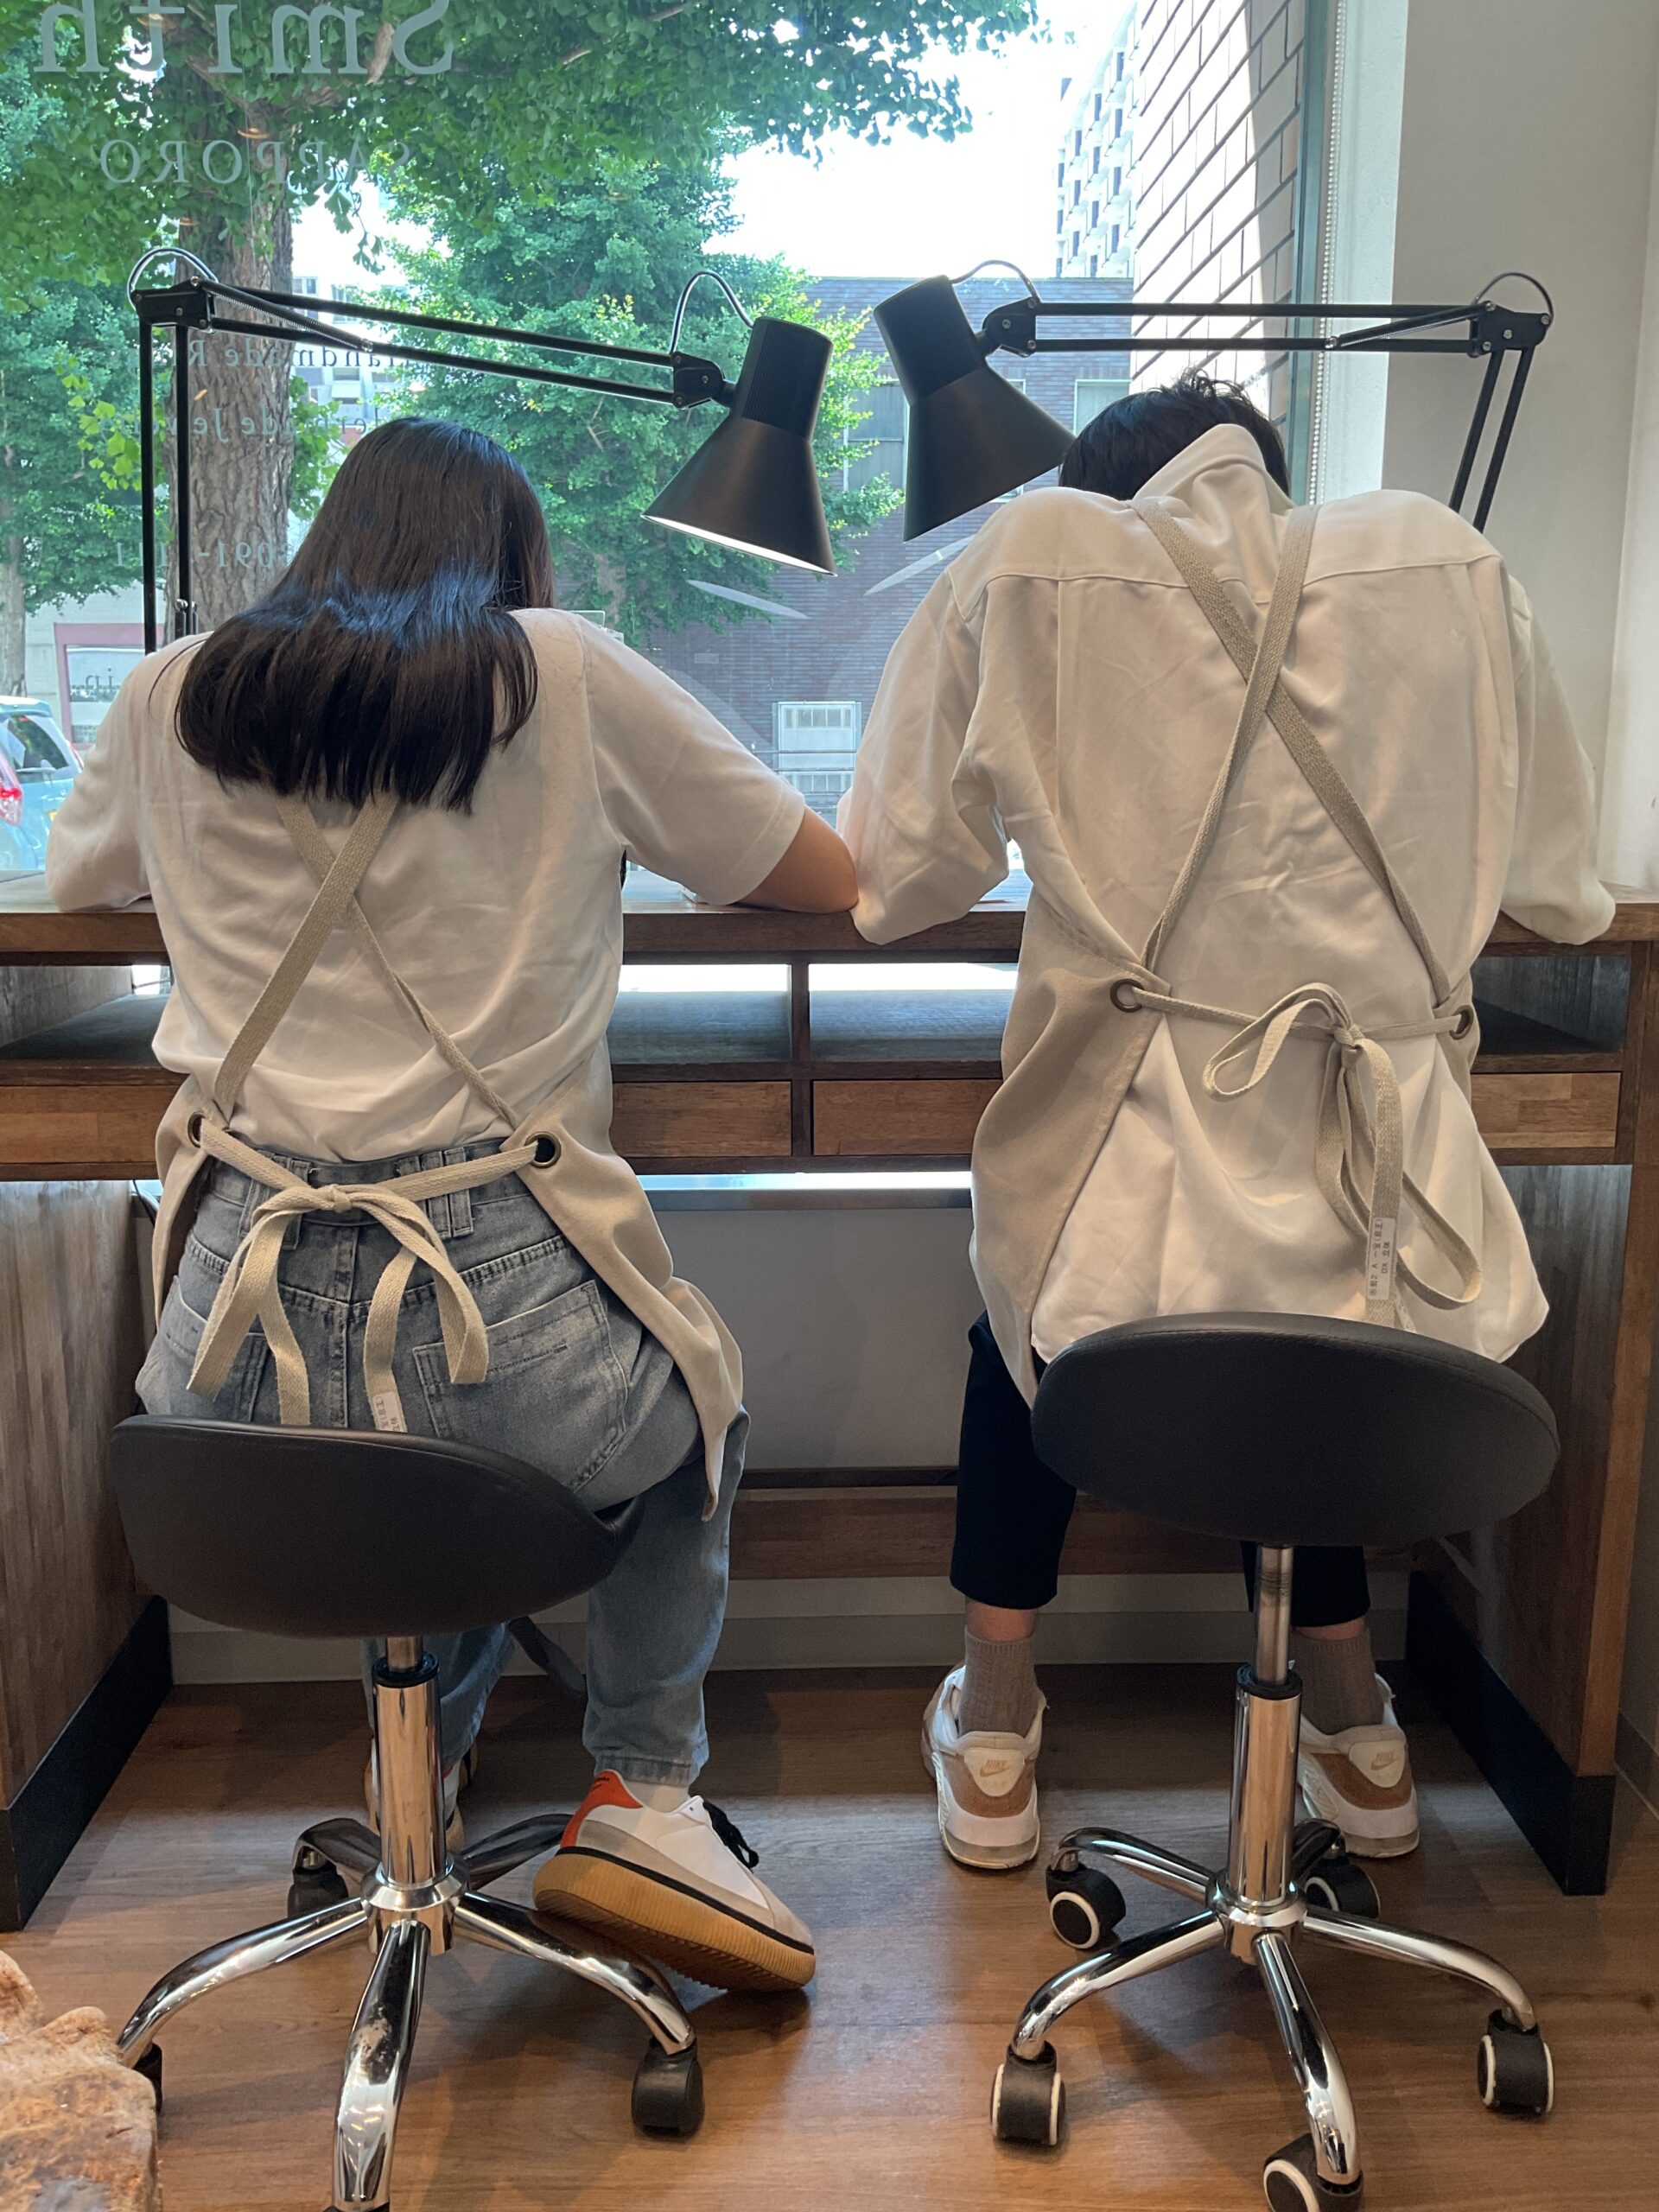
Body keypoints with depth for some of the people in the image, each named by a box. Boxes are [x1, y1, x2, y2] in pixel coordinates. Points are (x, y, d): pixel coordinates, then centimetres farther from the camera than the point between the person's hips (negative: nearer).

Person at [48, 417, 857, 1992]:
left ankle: (426, 1754, 41)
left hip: (237, 1368, 4)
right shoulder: (565, 678, 1)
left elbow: (72, 886, 32)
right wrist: (598, 843, 26)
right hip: (502, 1341, -3)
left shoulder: (169, 700, 10)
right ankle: (644, 1797, 23)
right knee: (697, 1392, 31)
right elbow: (833, 883, 9)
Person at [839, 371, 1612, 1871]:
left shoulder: (1029, 560, 4)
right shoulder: (1448, 564, 10)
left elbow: (897, 879, 7)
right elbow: (1568, 890, 17)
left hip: (1143, 1207, -2)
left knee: (1027, 1322, 33)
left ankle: (995, 1741, 39)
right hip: (1387, 1233, 3)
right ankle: (1355, 1725, 49)